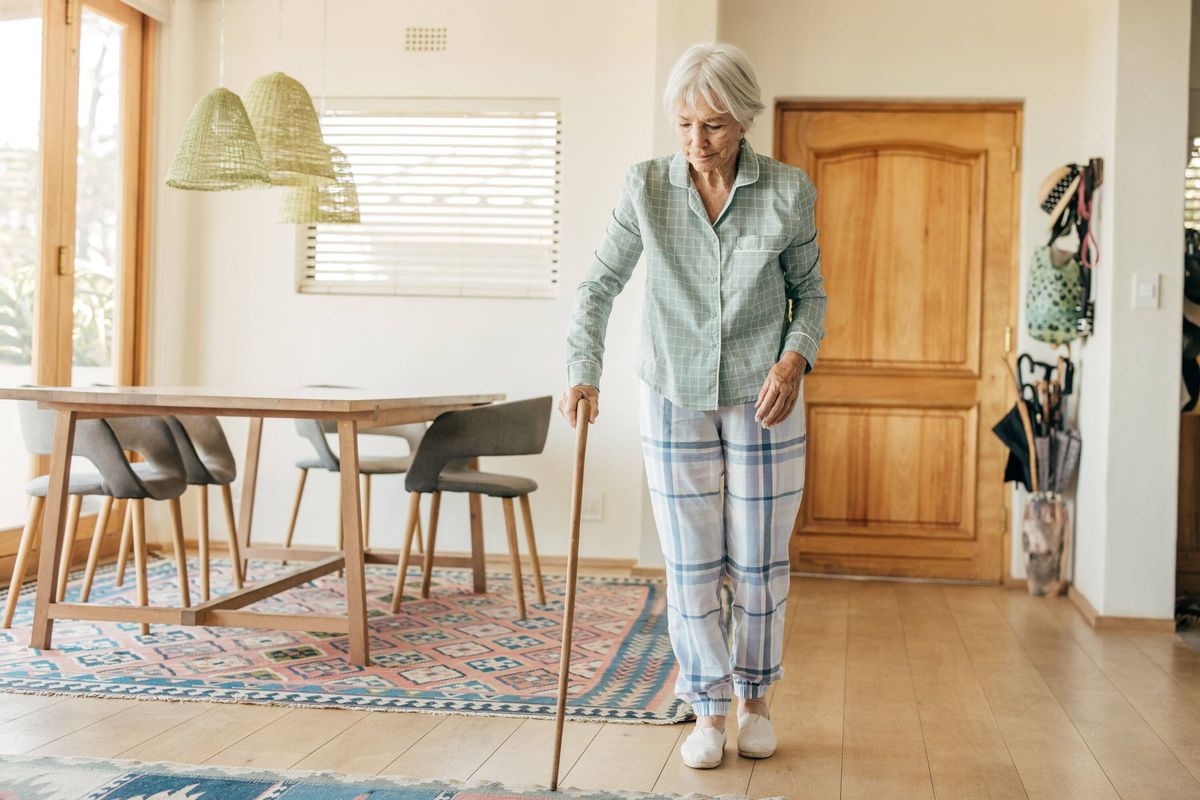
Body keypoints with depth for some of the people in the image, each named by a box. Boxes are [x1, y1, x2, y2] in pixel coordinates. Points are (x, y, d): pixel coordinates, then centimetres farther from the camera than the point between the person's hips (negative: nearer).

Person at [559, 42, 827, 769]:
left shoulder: (789, 192, -9)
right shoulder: (647, 187, -7)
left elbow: (811, 290, 3)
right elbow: (601, 283, -3)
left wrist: (796, 357, -15)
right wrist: (584, 371, -16)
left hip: (762, 399, 0)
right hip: (675, 396, 1)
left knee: (759, 561, 7)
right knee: (691, 563, 4)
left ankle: (756, 698, 27)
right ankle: (708, 709, 17)